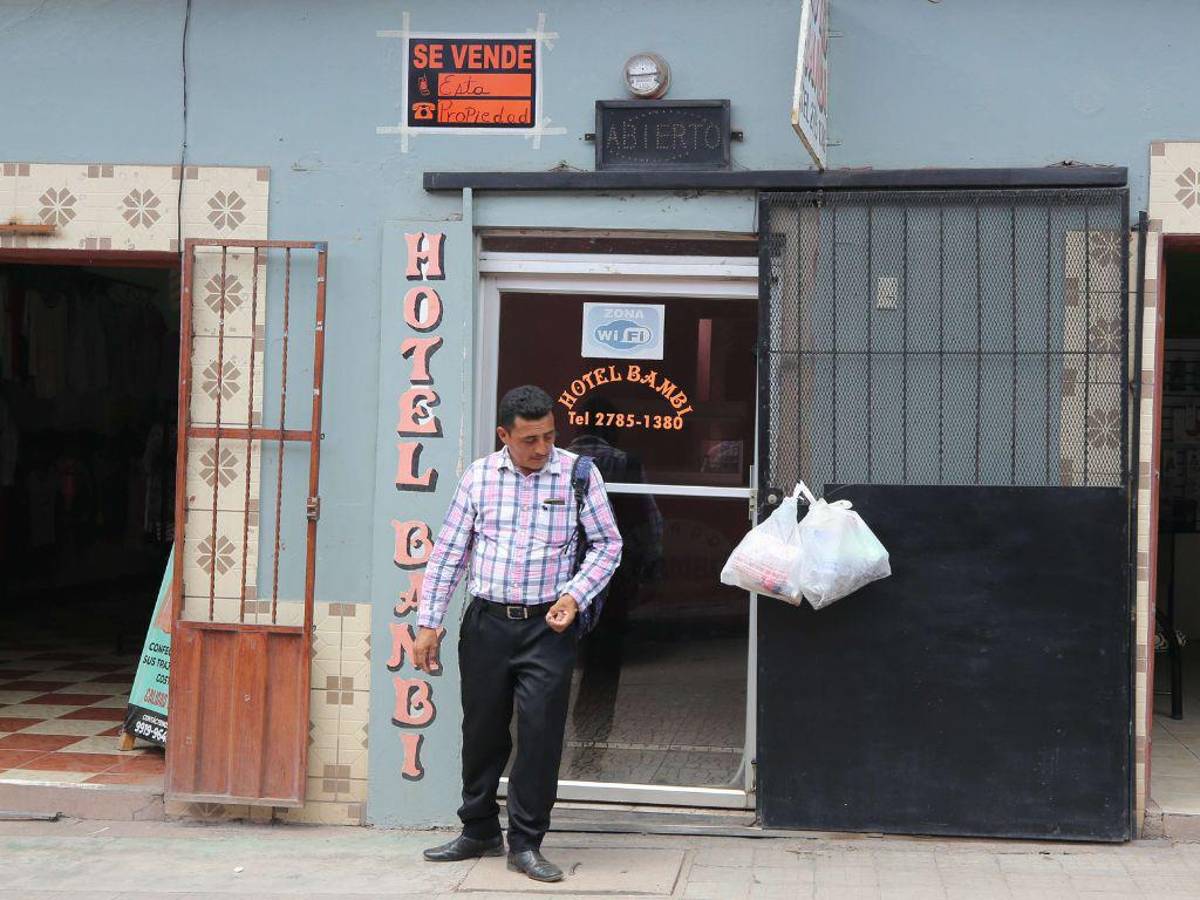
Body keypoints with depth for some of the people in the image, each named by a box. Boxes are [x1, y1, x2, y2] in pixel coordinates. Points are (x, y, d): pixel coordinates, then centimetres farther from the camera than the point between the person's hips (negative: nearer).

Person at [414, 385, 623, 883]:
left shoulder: (578, 473, -2)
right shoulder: (479, 476, 3)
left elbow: (608, 544, 4)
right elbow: (448, 552, 6)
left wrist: (575, 595, -10)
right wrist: (429, 622, 4)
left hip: (547, 626, -2)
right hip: (486, 621, 2)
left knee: (540, 731, -5)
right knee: (481, 729, 11)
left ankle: (526, 843, 8)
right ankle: (479, 830, 28)